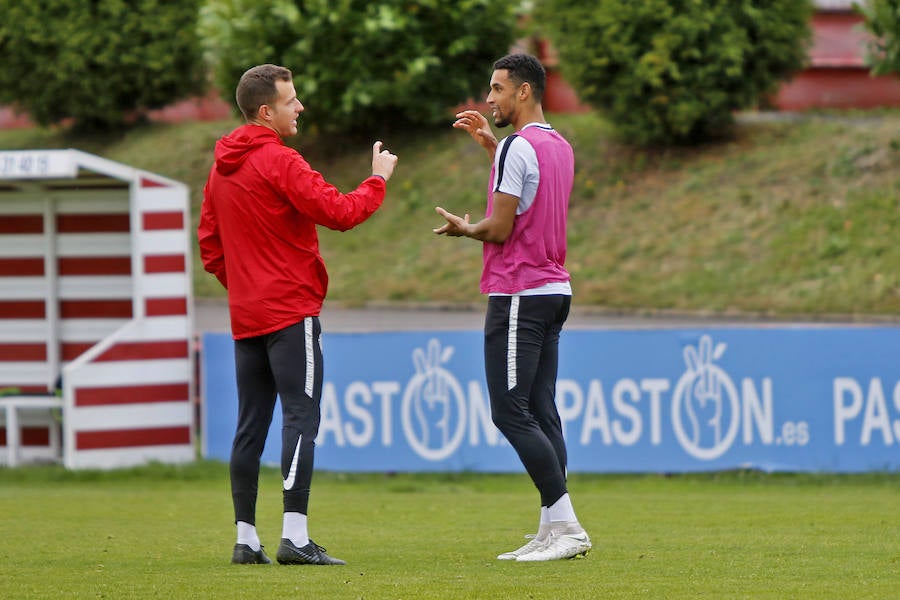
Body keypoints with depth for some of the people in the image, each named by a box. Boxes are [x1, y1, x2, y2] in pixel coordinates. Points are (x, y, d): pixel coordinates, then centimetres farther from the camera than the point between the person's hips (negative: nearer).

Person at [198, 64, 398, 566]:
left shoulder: (222, 168, 13)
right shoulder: (278, 162, -13)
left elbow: (210, 244, 18)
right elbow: (339, 212, -17)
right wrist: (378, 180, -2)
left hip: (246, 316, 8)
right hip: (291, 312, -8)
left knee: (252, 425, 9)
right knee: (301, 417, -9)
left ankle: (246, 538, 9)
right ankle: (295, 537, -17)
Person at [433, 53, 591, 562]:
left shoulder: (517, 148, -14)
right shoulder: (561, 147, 14)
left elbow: (500, 228, -16)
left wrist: (463, 228, 4)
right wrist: (492, 145, 33)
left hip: (518, 297, -9)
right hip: (555, 291, 9)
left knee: (510, 413, -8)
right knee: (542, 413, 8)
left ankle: (567, 525, -14)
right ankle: (553, 533, 5)